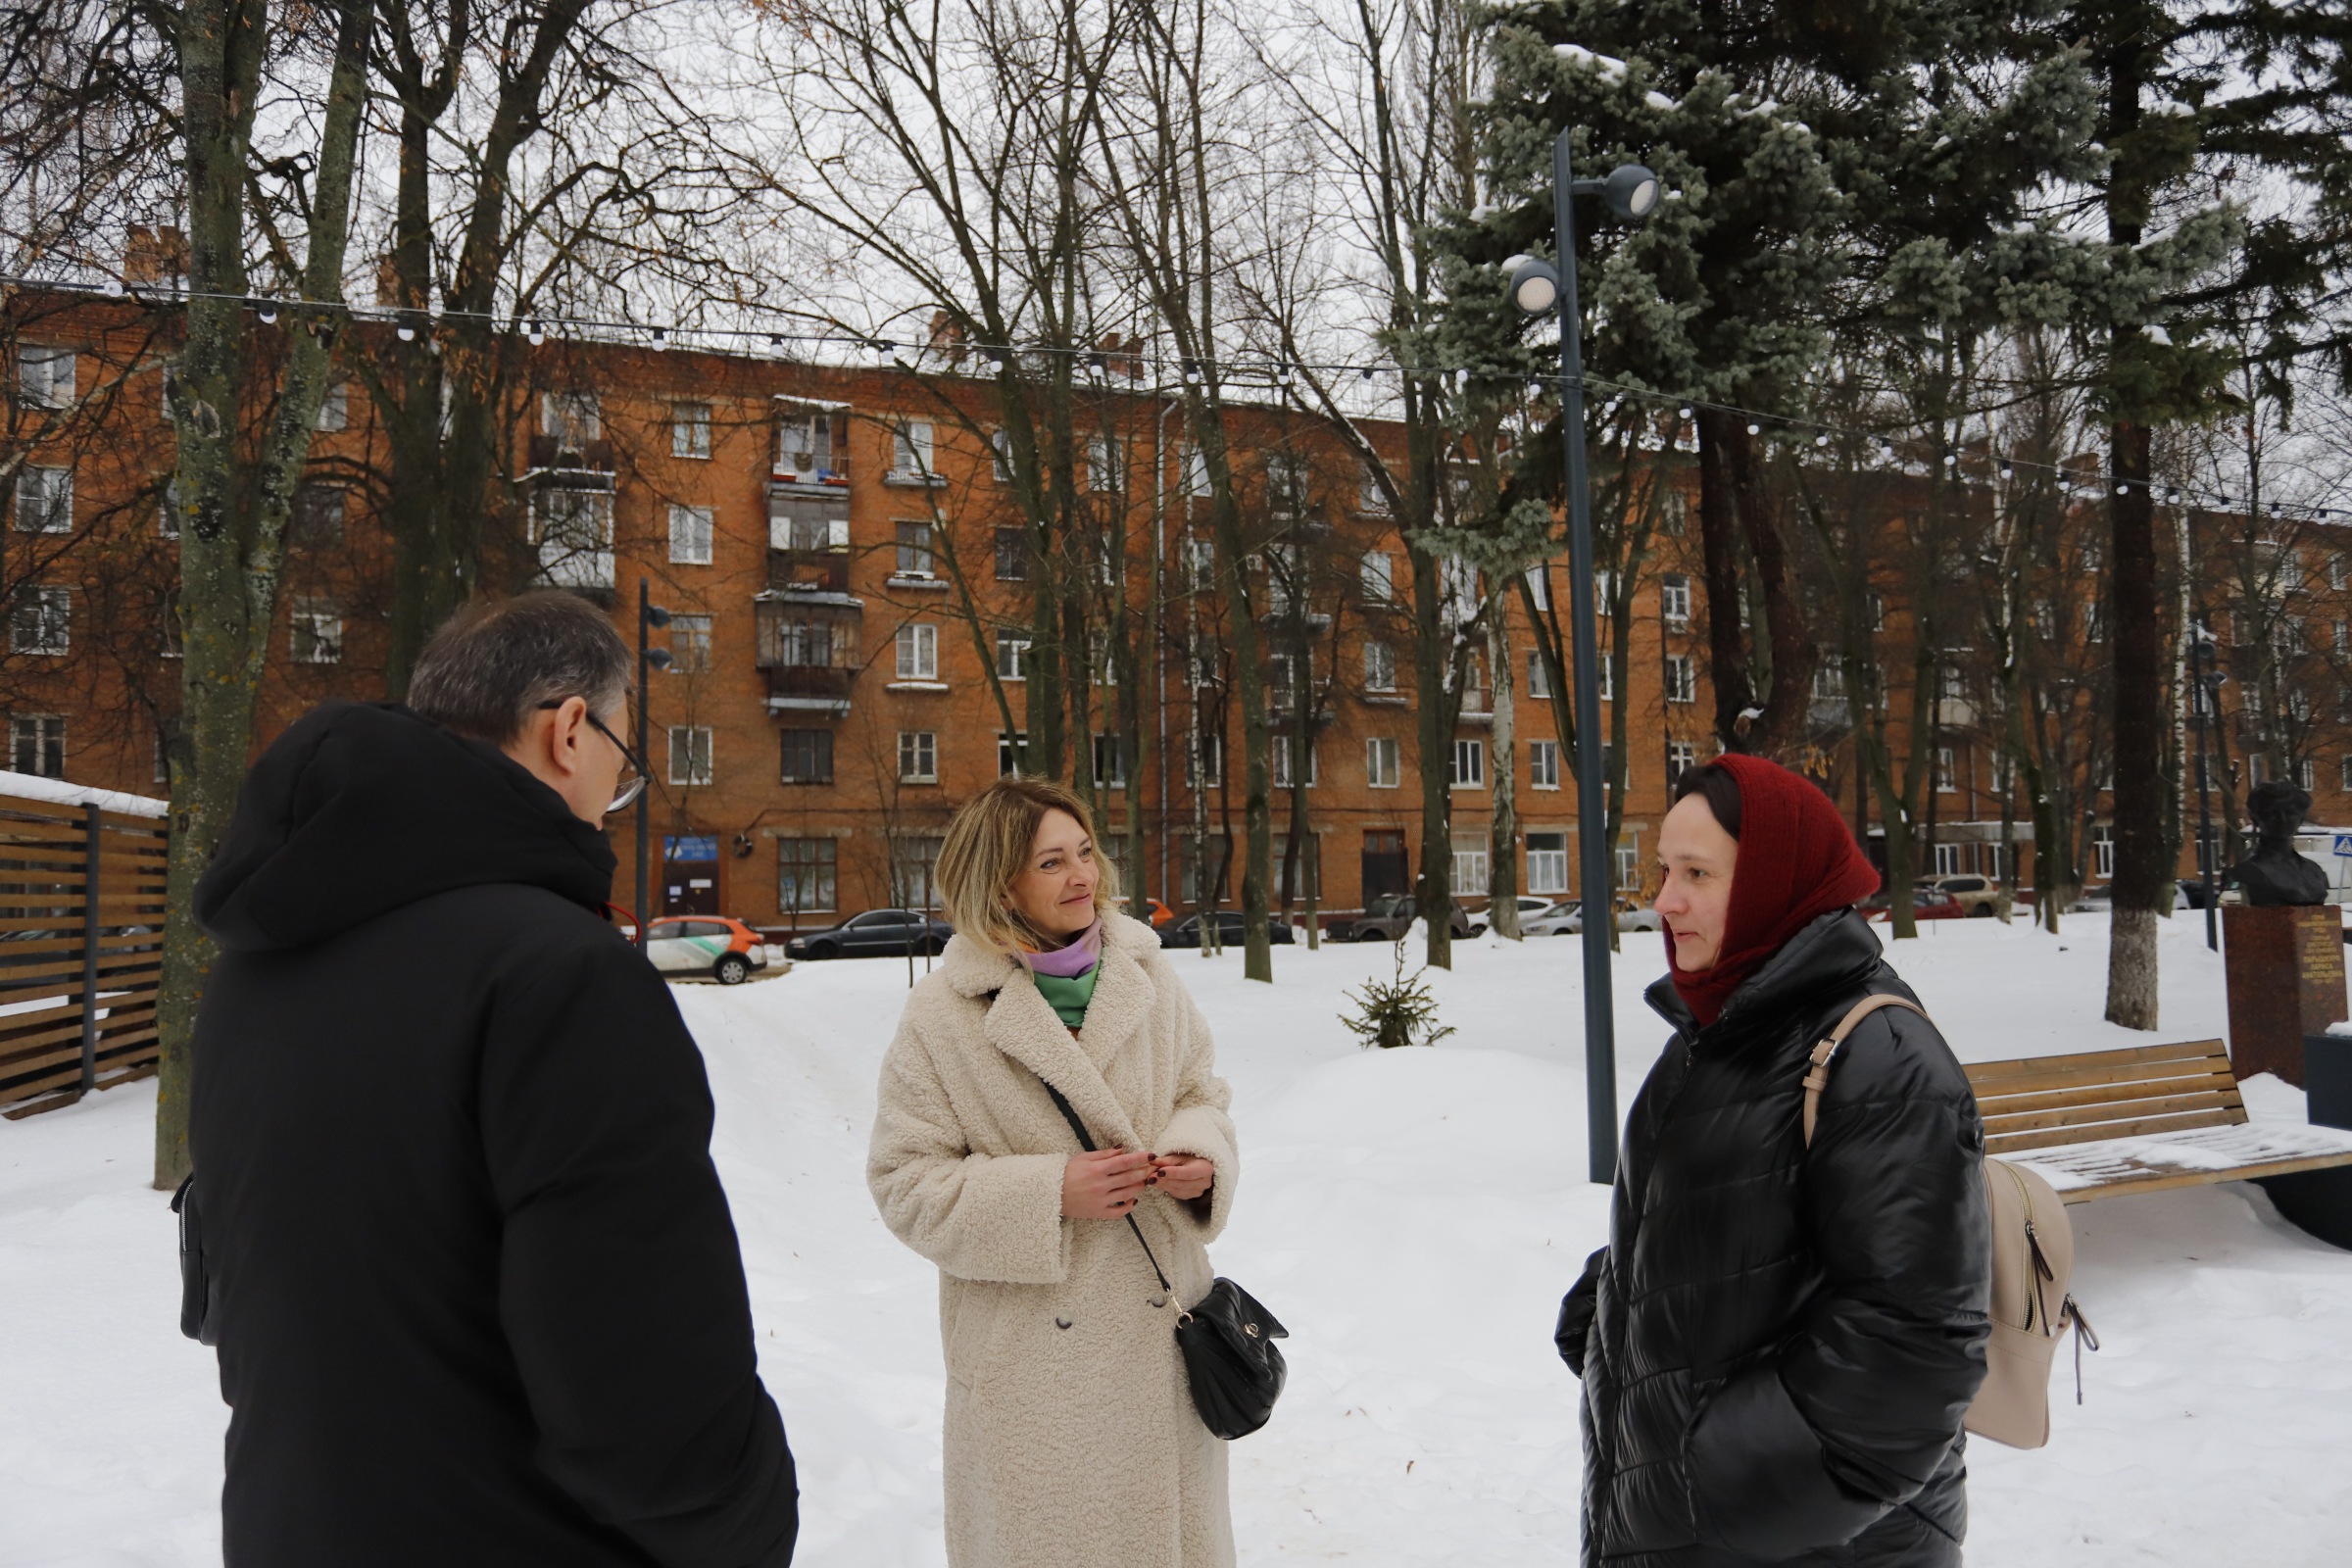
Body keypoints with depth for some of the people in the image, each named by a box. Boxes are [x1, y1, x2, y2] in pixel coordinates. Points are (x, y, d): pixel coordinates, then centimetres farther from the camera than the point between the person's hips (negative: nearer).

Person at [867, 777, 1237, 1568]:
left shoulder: (1147, 976, 0)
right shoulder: (943, 1014, -10)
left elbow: (1200, 1092, 13)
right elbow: (906, 1180, -8)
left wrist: (1201, 1154, -10)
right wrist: (1049, 1192, -20)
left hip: (1160, 1323, 4)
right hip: (1030, 1348, -3)